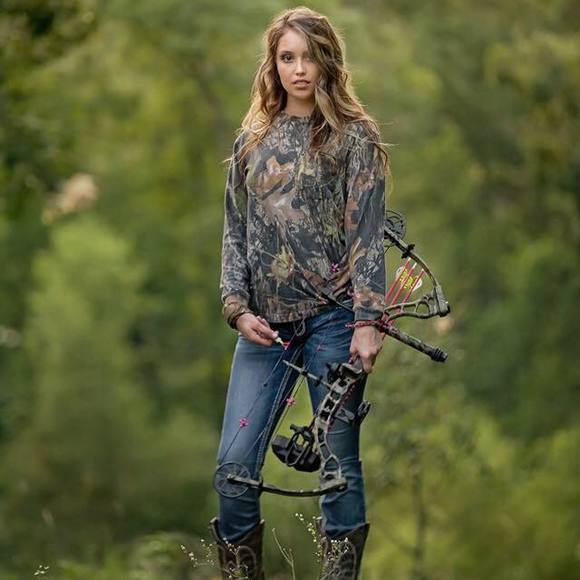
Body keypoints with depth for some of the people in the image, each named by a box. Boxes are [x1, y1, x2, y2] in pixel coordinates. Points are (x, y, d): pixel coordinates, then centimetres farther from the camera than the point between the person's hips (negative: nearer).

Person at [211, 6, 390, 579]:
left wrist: (366, 321, -12)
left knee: (338, 461, -1)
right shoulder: (252, 140, 14)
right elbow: (235, 231, 14)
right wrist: (238, 309, 0)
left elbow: (367, 233, -4)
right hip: (265, 323, 4)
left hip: (333, 317, -4)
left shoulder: (355, 136, 2)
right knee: (234, 463, -3)